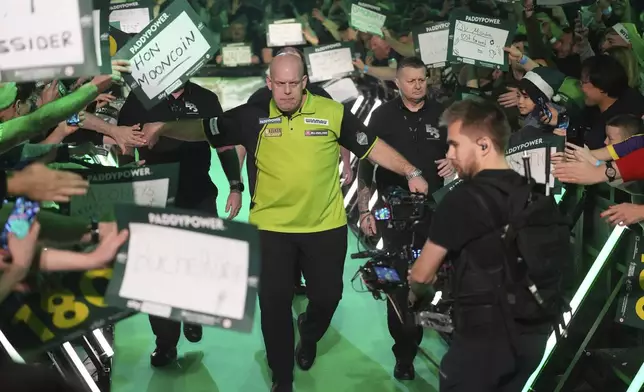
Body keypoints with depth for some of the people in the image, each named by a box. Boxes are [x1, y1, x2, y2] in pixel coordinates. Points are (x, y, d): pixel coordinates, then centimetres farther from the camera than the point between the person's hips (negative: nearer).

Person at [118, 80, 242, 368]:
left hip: (200, 198, 1)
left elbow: (224, 145, 8)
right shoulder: (140, 99, -3)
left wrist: (235, 187, 3)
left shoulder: (205, 99, 3)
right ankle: (165, 343, 19)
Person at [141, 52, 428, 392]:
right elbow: (202, 130, 0)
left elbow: (372, 147, -1)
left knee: (327, 295, 13)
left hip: (326, 227, 0)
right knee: (274, 302, 5)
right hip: (271, 228, 0)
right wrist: (162, 128, -12)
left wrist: (410, 172, -5)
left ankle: (309, 334, 50)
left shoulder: (333, 113, -6)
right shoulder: (252, 116, -4)